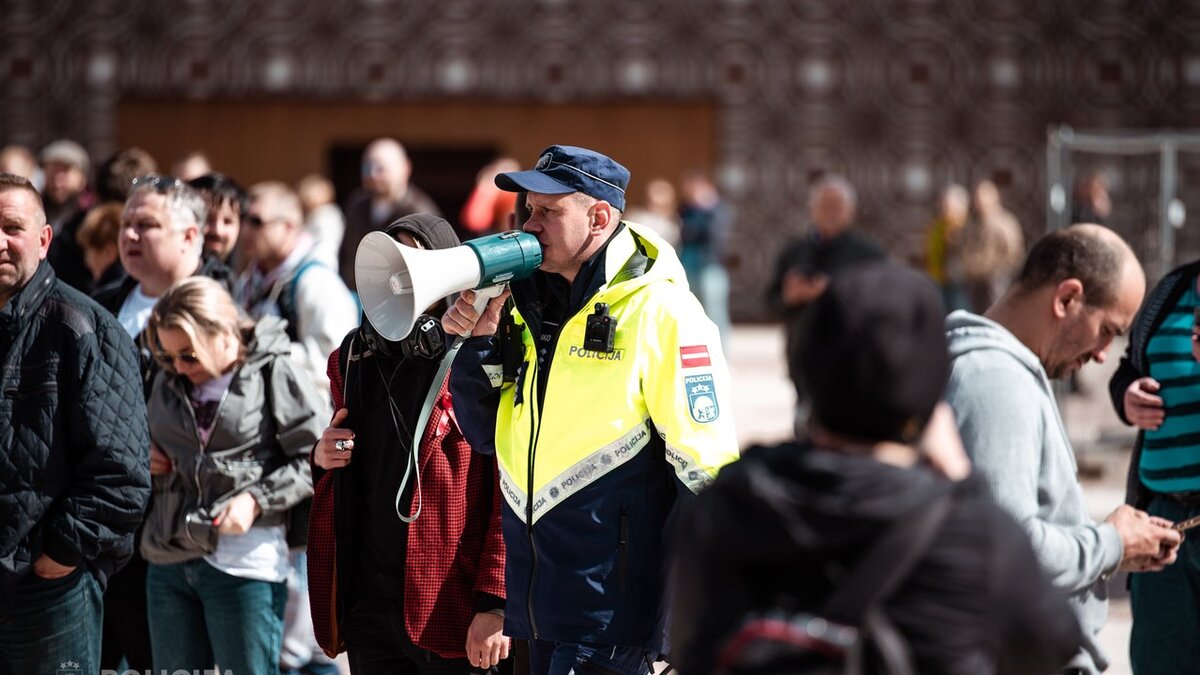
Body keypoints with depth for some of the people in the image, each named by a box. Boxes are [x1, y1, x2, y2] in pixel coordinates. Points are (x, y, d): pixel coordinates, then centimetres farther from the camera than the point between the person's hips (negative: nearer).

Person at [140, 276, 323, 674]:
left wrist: (257, 499, -17)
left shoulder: (273, 374, -7)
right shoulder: (167, 382, 12)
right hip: (169, 560, 6)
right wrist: (146, 458, 5)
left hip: (245, 564, -6)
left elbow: (316, 458, -7)